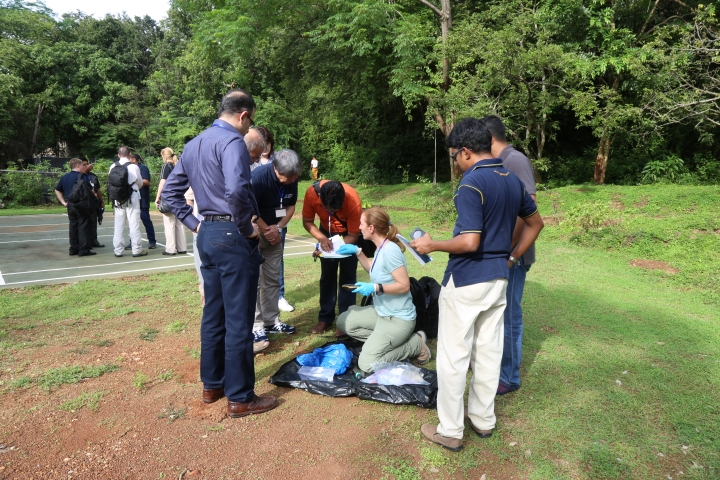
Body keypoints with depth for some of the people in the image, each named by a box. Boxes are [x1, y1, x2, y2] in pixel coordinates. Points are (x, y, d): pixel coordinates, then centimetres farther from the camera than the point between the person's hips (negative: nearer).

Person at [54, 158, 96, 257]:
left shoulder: (64, 177, 12)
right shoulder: (82, 176, -10)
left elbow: (57, 190, 17)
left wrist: (63, 202, 15)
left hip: (70, 205, 7)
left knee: (73, 226, 12)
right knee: (83, 226, -3)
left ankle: (73, 249, 16)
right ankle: (84, 250, -3)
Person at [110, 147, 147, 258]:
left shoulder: (112, 167, 0)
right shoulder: (134, 167, -9)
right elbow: (140, 183, 2)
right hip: (132, 197, -3)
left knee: (118, 224, 9)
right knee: (134, 223, 0)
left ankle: (118, 250, 14)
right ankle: (137, 250, 2)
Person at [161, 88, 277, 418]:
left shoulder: (193, 145, 14)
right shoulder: (232, 141, -13)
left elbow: (170, 191, 18)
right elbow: (236, 189, -30)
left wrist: (194, 223, 14)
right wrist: (246, 226, -16)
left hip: (207, 235, 9)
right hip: (232, 237, -9)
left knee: (213, 314, 17)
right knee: (238, 320, 0)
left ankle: (212, 385, 30)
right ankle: (240, 397, 12)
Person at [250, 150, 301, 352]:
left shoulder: (292, 180, -9)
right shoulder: (259, 176, -27)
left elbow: (291, 206, 2)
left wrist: (278, 228, -13)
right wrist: (267, 230, -15)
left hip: (274, 232, 6)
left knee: (272, 279, 10)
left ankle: (271, 321, 20)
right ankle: (256, 328, -4)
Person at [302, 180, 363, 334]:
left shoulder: (354, 202, -38)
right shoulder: (312, 193, -32)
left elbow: (353, 236, -24)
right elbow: (307, 221, -16)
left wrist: (335, 248, -37)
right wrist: (321, 238, -32)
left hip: (349, 234, -2)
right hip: (327, 231, 3)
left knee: (347, 276, -3)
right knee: (327, 275, 6)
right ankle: (325, 318, 16)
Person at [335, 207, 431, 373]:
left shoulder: (390, 251, -24)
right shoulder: (381, 248, 3)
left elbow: (404, 285, -24)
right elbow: (374, 271, 21)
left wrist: (375, 288, -25)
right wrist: (357, 252, 12)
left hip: (398, 318, -9)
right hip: (382, 312, 10)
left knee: (367, 364, -14)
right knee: (343, 321, 14)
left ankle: (416, 344, 1)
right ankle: (381, 340, 8)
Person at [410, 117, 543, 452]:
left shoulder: (471, 183, -19)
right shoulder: (513, 181, 7)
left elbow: (469, 242, -26)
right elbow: (535, 223, 17)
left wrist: (431, 245, -12)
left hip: (465, 282, -8)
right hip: (498, 280, 8)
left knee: (453, 357, 4)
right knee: (488, 352, 17)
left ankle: (450, 431, 17)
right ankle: (484, 420, 33)